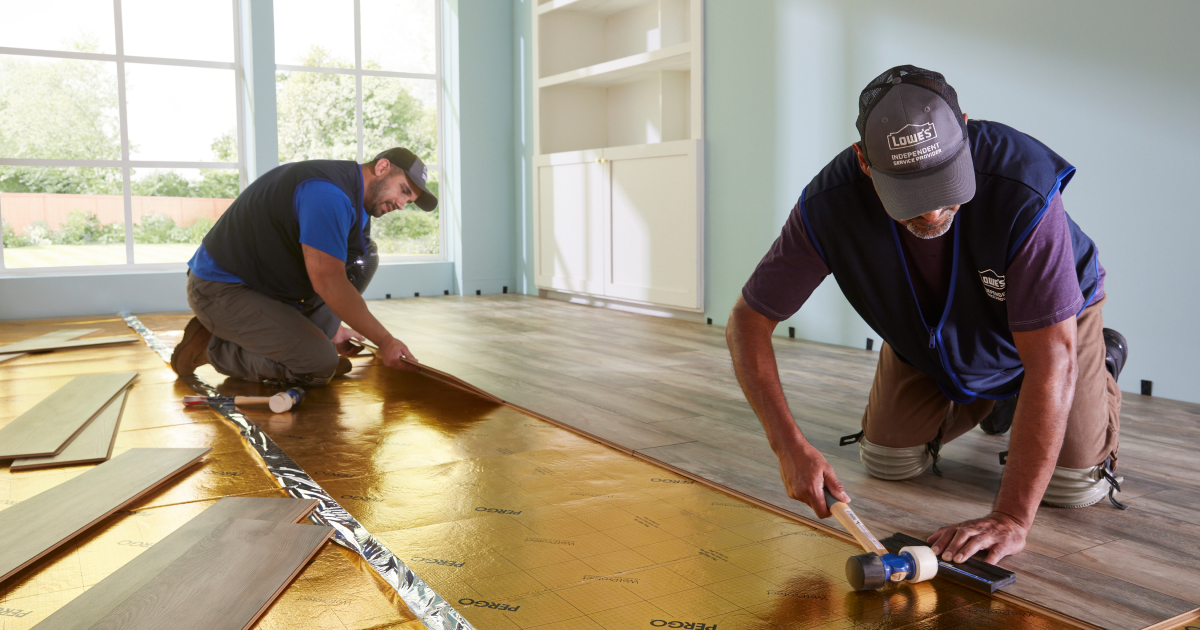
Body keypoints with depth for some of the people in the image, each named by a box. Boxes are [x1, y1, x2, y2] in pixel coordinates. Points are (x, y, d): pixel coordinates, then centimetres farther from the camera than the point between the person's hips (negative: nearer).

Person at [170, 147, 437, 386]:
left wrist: (332, 330, 24)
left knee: (363, 257, 4)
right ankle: (211, 346, -3)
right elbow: (327, 283, -26)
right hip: (221, 288, -10)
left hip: (266, 283, 10)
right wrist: (385, 341, -21)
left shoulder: (356, 203, 10)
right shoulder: (328, 191, -24)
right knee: (321, 365, -20)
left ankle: (301, 340, 4)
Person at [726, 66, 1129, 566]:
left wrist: (1011, 518, -45)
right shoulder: (829, 205, -36)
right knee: (887, 461, 2)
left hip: (1048, 324, -2)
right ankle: (988, 400, 31)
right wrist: (790, 446, -38)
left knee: (1070, 484, -11)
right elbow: (747, 321, -27)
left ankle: (1103, 362, 21)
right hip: (929, 331, 3)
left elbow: (1051, 360, -42)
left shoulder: (1025, 190, -44)